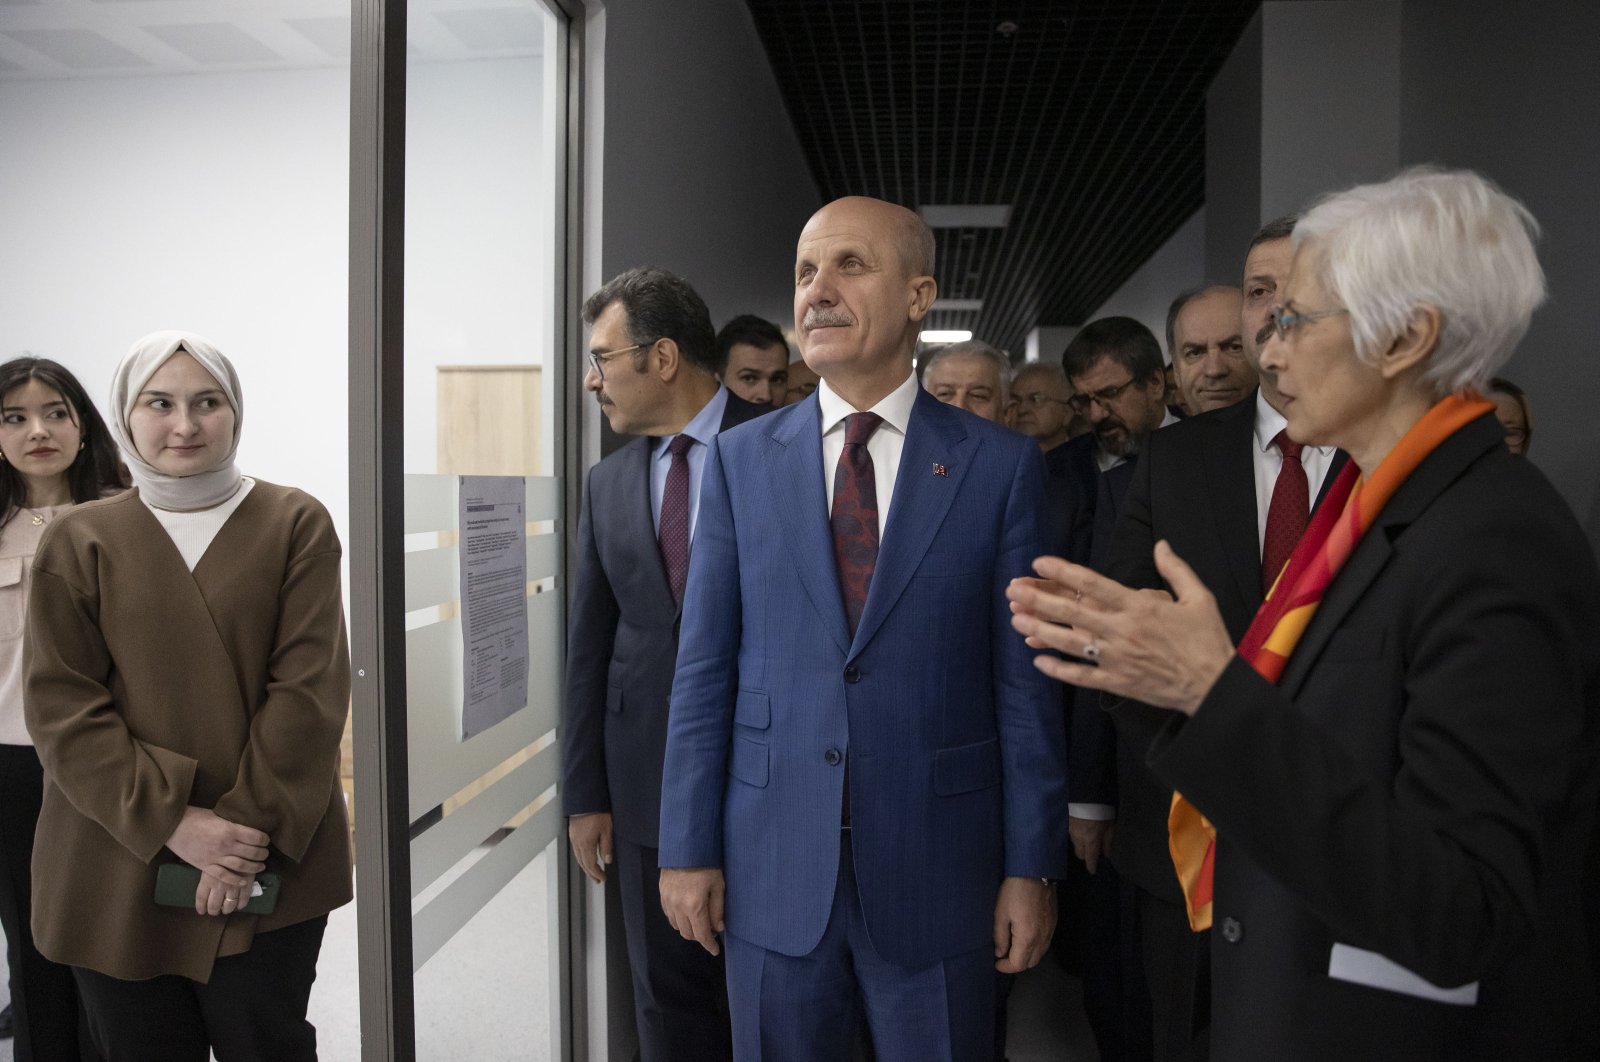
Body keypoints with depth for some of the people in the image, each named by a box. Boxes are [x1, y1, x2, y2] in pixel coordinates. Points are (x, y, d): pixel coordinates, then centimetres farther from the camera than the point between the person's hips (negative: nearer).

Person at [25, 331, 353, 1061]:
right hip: (117, 876, 1)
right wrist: (170, 822, -13)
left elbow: (311, 686, -6)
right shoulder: (79, 542, 4)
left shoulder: (295, 524, 1)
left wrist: (253, 822, -14)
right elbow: (61, 707, -2)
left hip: (271, 868, -1)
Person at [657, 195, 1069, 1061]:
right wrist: (688, 849, 0)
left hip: (937, 868, -1)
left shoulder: (1000, 465, -3)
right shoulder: (739, 459, 1)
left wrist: (1032, 866, -2)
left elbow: (1023, 679, -3)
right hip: (771, 866, 2)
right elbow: (704, 670, 1)